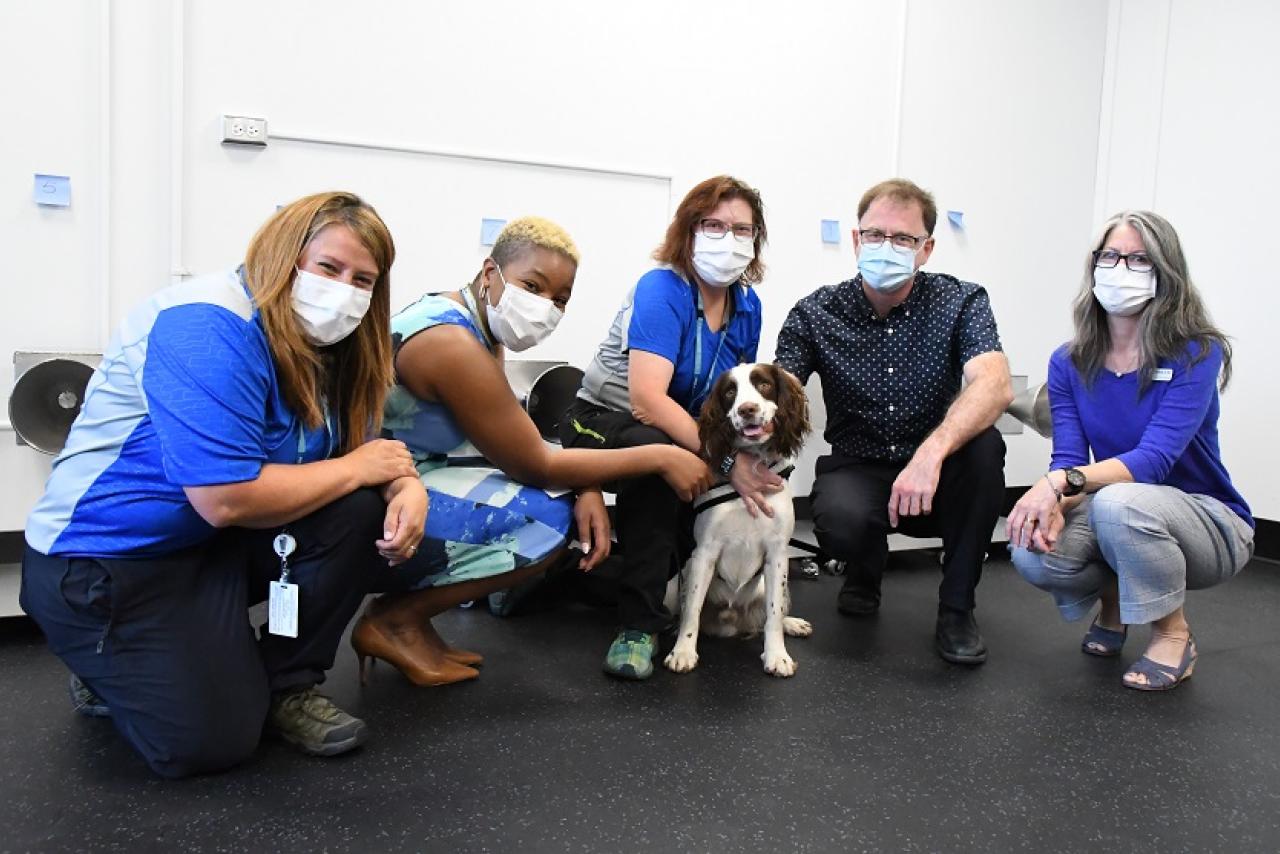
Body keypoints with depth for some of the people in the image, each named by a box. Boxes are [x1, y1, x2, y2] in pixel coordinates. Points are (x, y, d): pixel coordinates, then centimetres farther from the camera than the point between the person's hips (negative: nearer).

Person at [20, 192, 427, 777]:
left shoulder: (327, 345, -1)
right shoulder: (208, 327, -27)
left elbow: (363, 454, 3)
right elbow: (226, 499, -33)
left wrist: (407, 486, -21)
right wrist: (356, 469, -21)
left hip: (216, 547, 8)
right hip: (101, 558, -7)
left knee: (361, 512, -14)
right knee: (211, 741, -14)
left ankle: (289, 687, 2)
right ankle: (107, 667, 16)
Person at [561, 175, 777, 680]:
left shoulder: (747, 304, -1)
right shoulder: (661, 289, -22)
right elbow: (647, 400, -33)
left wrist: (751, 456, -12)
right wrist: (726, 459, -37)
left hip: (684, 432, 7)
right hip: (604, 421, -7)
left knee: (753, 487, -17)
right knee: (657, 455, -38)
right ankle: (639, 624, -28)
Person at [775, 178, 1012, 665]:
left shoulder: (961, 302, -8)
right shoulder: (817, 314, -5)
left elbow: (995, 385, -26)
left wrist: (932, 451, -44)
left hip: (936, 480, 1)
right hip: (856, 467, 0)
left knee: (982, 443, -32)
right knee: (842, 522, -35)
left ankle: (957, 608, -11)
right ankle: (865, 574, 8)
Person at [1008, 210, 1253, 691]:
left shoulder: (1197, 355, -16)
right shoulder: (1069, 362, -2)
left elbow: (1155, 458, -28)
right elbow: (1068, 457, -10)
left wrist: (1061, 482, -43)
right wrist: (1052, 503, -34)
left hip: (1209, 522, -4)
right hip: (1112, 516, 4)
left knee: (1118, 502, -37)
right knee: (1032, 551, -27)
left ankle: (1173, 633, -9)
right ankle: (1112, 602, 10)